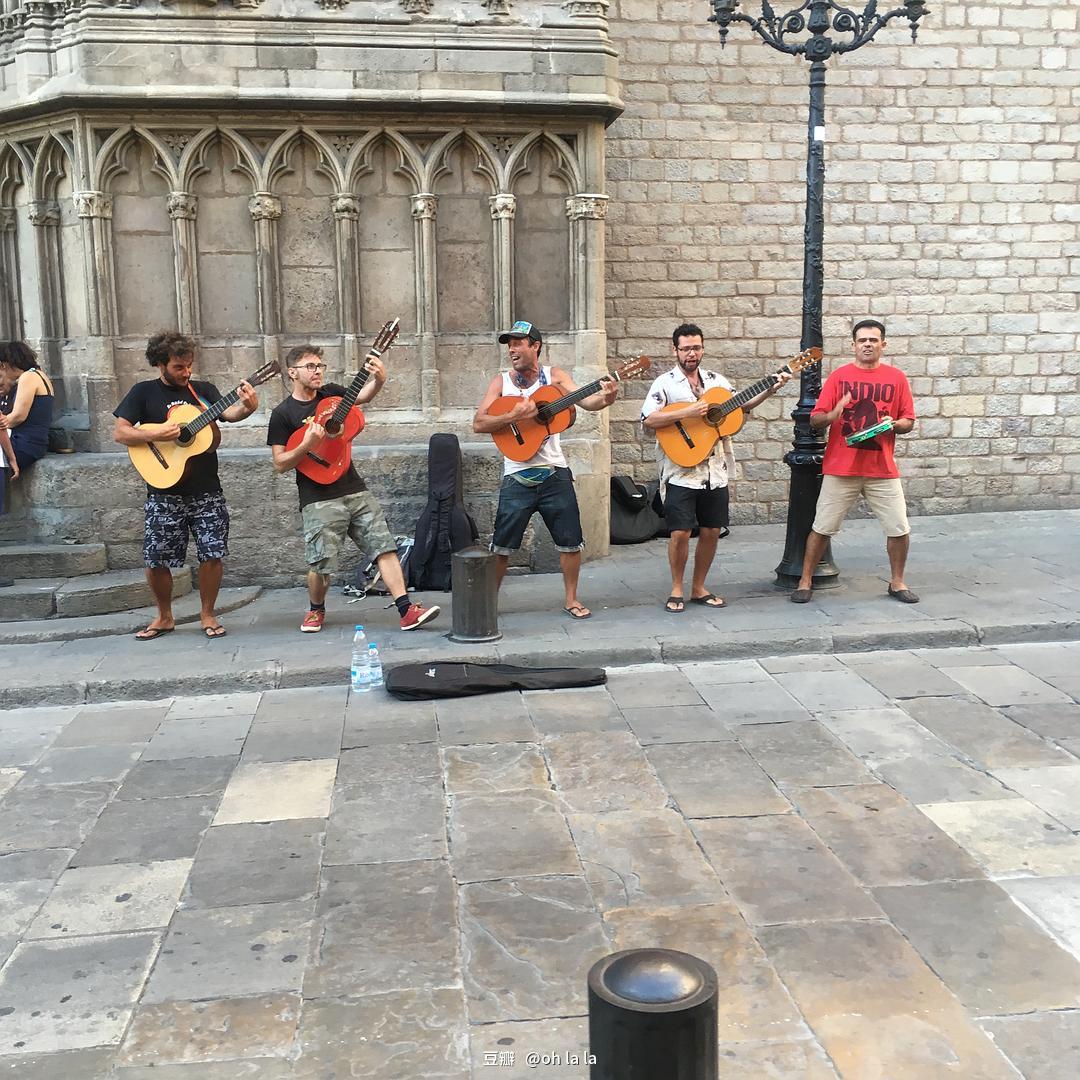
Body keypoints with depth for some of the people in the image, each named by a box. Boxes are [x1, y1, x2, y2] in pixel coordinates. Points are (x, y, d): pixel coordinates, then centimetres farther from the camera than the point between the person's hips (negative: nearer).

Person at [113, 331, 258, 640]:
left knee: (212, 554, -3)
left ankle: (207, 614, 16)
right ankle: (164, 617, 22)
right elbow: (119, 433, -2)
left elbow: (229, 413, -9)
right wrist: (154, 435, -18)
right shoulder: (143, 392, 4)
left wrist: (246, 407, -32)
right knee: (155, 559, 0)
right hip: (164, 494, -1)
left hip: (206, 491, 1)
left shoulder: (204, 391, 8)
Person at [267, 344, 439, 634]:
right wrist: (308, 443, -20)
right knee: (320, 565, -2)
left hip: (355, 489, 4)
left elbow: (362, 395, -2)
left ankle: (406, 611, -8)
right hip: (319, 499, -4)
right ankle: (316, 610, 26)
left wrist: (379, 380, -23)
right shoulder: (283, 414, -2)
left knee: (385, 547, -5)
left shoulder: (331, 393, 11)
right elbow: (280, 464, -4)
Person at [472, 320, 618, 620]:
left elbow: (586, 401, -10)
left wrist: (606, 397, -32)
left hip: (555, 473, 1)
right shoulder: (501, 382, 2)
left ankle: (571, 599, 20)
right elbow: (478, 424, -7)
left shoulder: (554, 376, 2)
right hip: (517, 478, -1)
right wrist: (514, 416, -21)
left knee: (570, 542, 5)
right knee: (501, 546, 2)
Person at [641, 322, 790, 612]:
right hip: (681, 472, -5)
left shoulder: (716, 380, 12)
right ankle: (677, 590, 11)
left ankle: (699, 588, 21)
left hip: (716, 471, 5)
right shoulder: (665, 383, -3)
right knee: (681, 532, -7)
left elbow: (740, 406, 19)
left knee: (711, 531, 7)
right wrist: (687, 412, -23)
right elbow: (648, 420, -15)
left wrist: (771, 390, 6)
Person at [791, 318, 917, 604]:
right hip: (841, 468, -1)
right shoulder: (839, 376, 1)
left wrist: (893, 424, -12)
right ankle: (805, 582, 15)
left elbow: (908, 421, 9)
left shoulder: (896, 377, 5)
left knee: (899, 529, 3)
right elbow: (815, 420, -1)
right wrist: (832, 415, -22)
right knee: (821, 527, 3)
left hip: (882, 469, 2)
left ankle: (897, 583, 22)